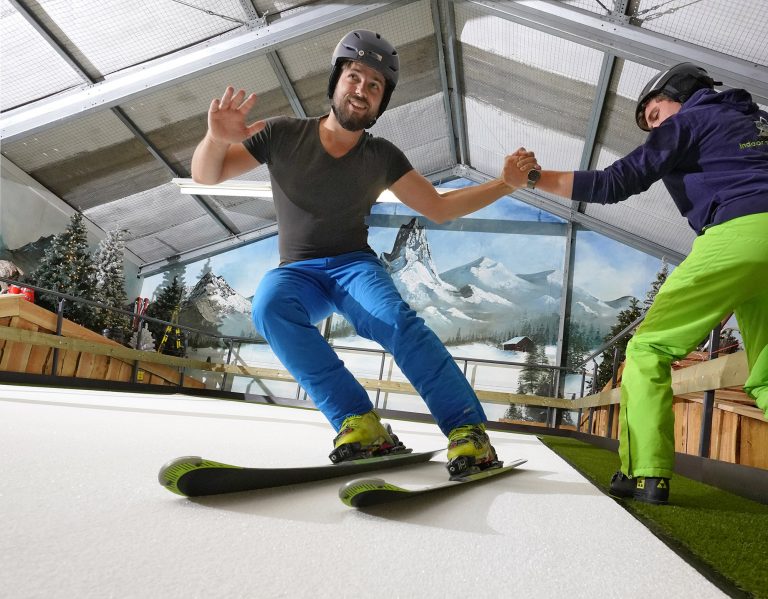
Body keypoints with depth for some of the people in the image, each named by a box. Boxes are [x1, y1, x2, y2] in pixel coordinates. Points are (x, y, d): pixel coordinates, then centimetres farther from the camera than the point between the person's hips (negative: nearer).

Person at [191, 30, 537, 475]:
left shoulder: (382, 157, 1)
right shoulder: (284, 135, -3)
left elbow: (438, 208, 4)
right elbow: (206, 175, -3)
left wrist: (505, 184, -6)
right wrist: (217, 138, -26)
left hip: (355, 265, 0)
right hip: (297, 273, 0)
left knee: (398, 320, -33)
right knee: (270, 305, -35)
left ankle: (468, 429, -28)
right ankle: (359, 422, -35)